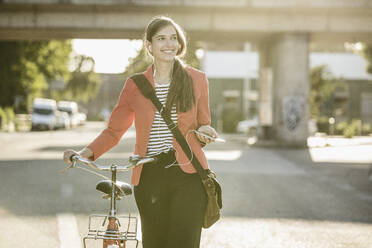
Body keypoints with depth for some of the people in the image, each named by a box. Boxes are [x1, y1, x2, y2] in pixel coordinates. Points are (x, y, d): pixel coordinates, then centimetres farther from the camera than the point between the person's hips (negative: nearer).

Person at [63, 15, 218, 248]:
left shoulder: (197, 79, 7)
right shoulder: (135, 85, 7)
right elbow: (114, 130, 11)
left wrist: (203, 133, -5)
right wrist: (86, 152, -4)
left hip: (188, 175, -1)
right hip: (150, 176, 1)